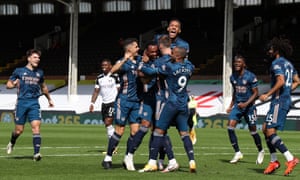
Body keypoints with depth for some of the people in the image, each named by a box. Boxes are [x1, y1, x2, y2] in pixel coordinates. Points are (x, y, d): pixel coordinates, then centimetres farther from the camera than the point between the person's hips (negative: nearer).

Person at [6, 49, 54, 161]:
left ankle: (36, 154, -20)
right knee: (19, 130, 2)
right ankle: (12, 143, 35)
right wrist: (14, 84, -14)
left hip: (34, 103, 2)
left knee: (36, 126, -16)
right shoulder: (19, 71, 4)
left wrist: (49, 99, 39)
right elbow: (8, 85, 9)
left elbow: (43, 87, 30)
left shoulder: (39, 73, 13)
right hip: (21, 102, -2)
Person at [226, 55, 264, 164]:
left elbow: (255, 93, -10)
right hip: (237, 105, 5)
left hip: (249, 106, -5)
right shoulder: (233, 77, 6)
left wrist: (246, 104, -21)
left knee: (253, 131, 1)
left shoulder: (250, 76, -13)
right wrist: (231, 106, 16)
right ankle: (237, 153, -7)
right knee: (230, 126, -14)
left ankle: (261, 151, 26)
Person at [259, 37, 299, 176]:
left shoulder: (277, 63, -11)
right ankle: (274, 161, 13)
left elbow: (281, 81, -24)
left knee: (270, 132, -14)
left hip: (279, 101, -10)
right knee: (265, 129, 13)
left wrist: (267, 95, -20)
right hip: (286, 100, 10)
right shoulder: (288, 64, 19)